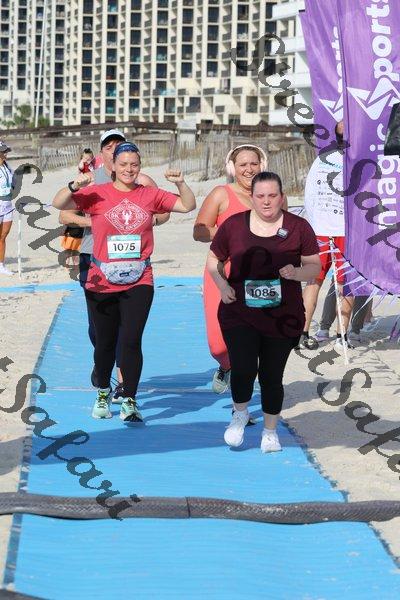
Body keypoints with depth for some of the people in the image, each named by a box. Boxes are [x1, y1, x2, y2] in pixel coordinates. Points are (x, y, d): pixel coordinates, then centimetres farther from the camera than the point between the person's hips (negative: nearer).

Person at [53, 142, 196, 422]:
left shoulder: (150, 195, 2)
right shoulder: (98, 194, -3)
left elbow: (188, 206, 8)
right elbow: (59, 205, -9)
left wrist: (181, 183, -10)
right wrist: (75, 186, -27)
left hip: (138, 283, 0)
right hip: (102, 284, 0)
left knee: (131, 341, -8)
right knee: (105, 343, 12)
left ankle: (130, 401, 5)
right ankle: (103, 394, 35)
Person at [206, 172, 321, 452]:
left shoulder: (298, 227, -1)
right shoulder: (233, 225, 1)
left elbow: (315, 266, 3)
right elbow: (214, 261, 11)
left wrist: (296, 273, -19)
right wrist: (222, 285, -7)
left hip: (283, 318, 0)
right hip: (239, 315, 0)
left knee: (272, 376, 7)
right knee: (243, 370, -15)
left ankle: (270, 431, 31)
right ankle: (240, 413, 19)